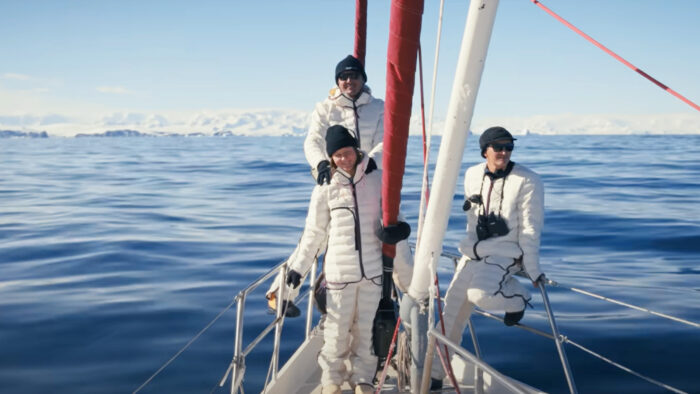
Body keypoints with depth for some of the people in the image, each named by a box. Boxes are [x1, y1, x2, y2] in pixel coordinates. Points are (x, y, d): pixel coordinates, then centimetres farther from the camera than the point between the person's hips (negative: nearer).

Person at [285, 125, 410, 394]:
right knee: (337, 328, 5)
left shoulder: (377, 179, 1)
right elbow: (314, 232, 5)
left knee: (366, 327, 10)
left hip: (372, 269, 1)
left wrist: (396, 229, -13)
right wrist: (299, 266, 4)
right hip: (340, 271, -1)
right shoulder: (326, 188, -1)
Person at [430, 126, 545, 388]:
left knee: (479, 294, -34)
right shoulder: (472, 175, 4)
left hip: (504, 255, -5)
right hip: (473, 254, 5)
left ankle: (517, 299, 0)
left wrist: (533, 271, -12)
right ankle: (435, 374, 20)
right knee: (451, 317, 5)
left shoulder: (528, 181, -13)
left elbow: (530, 231, -13)